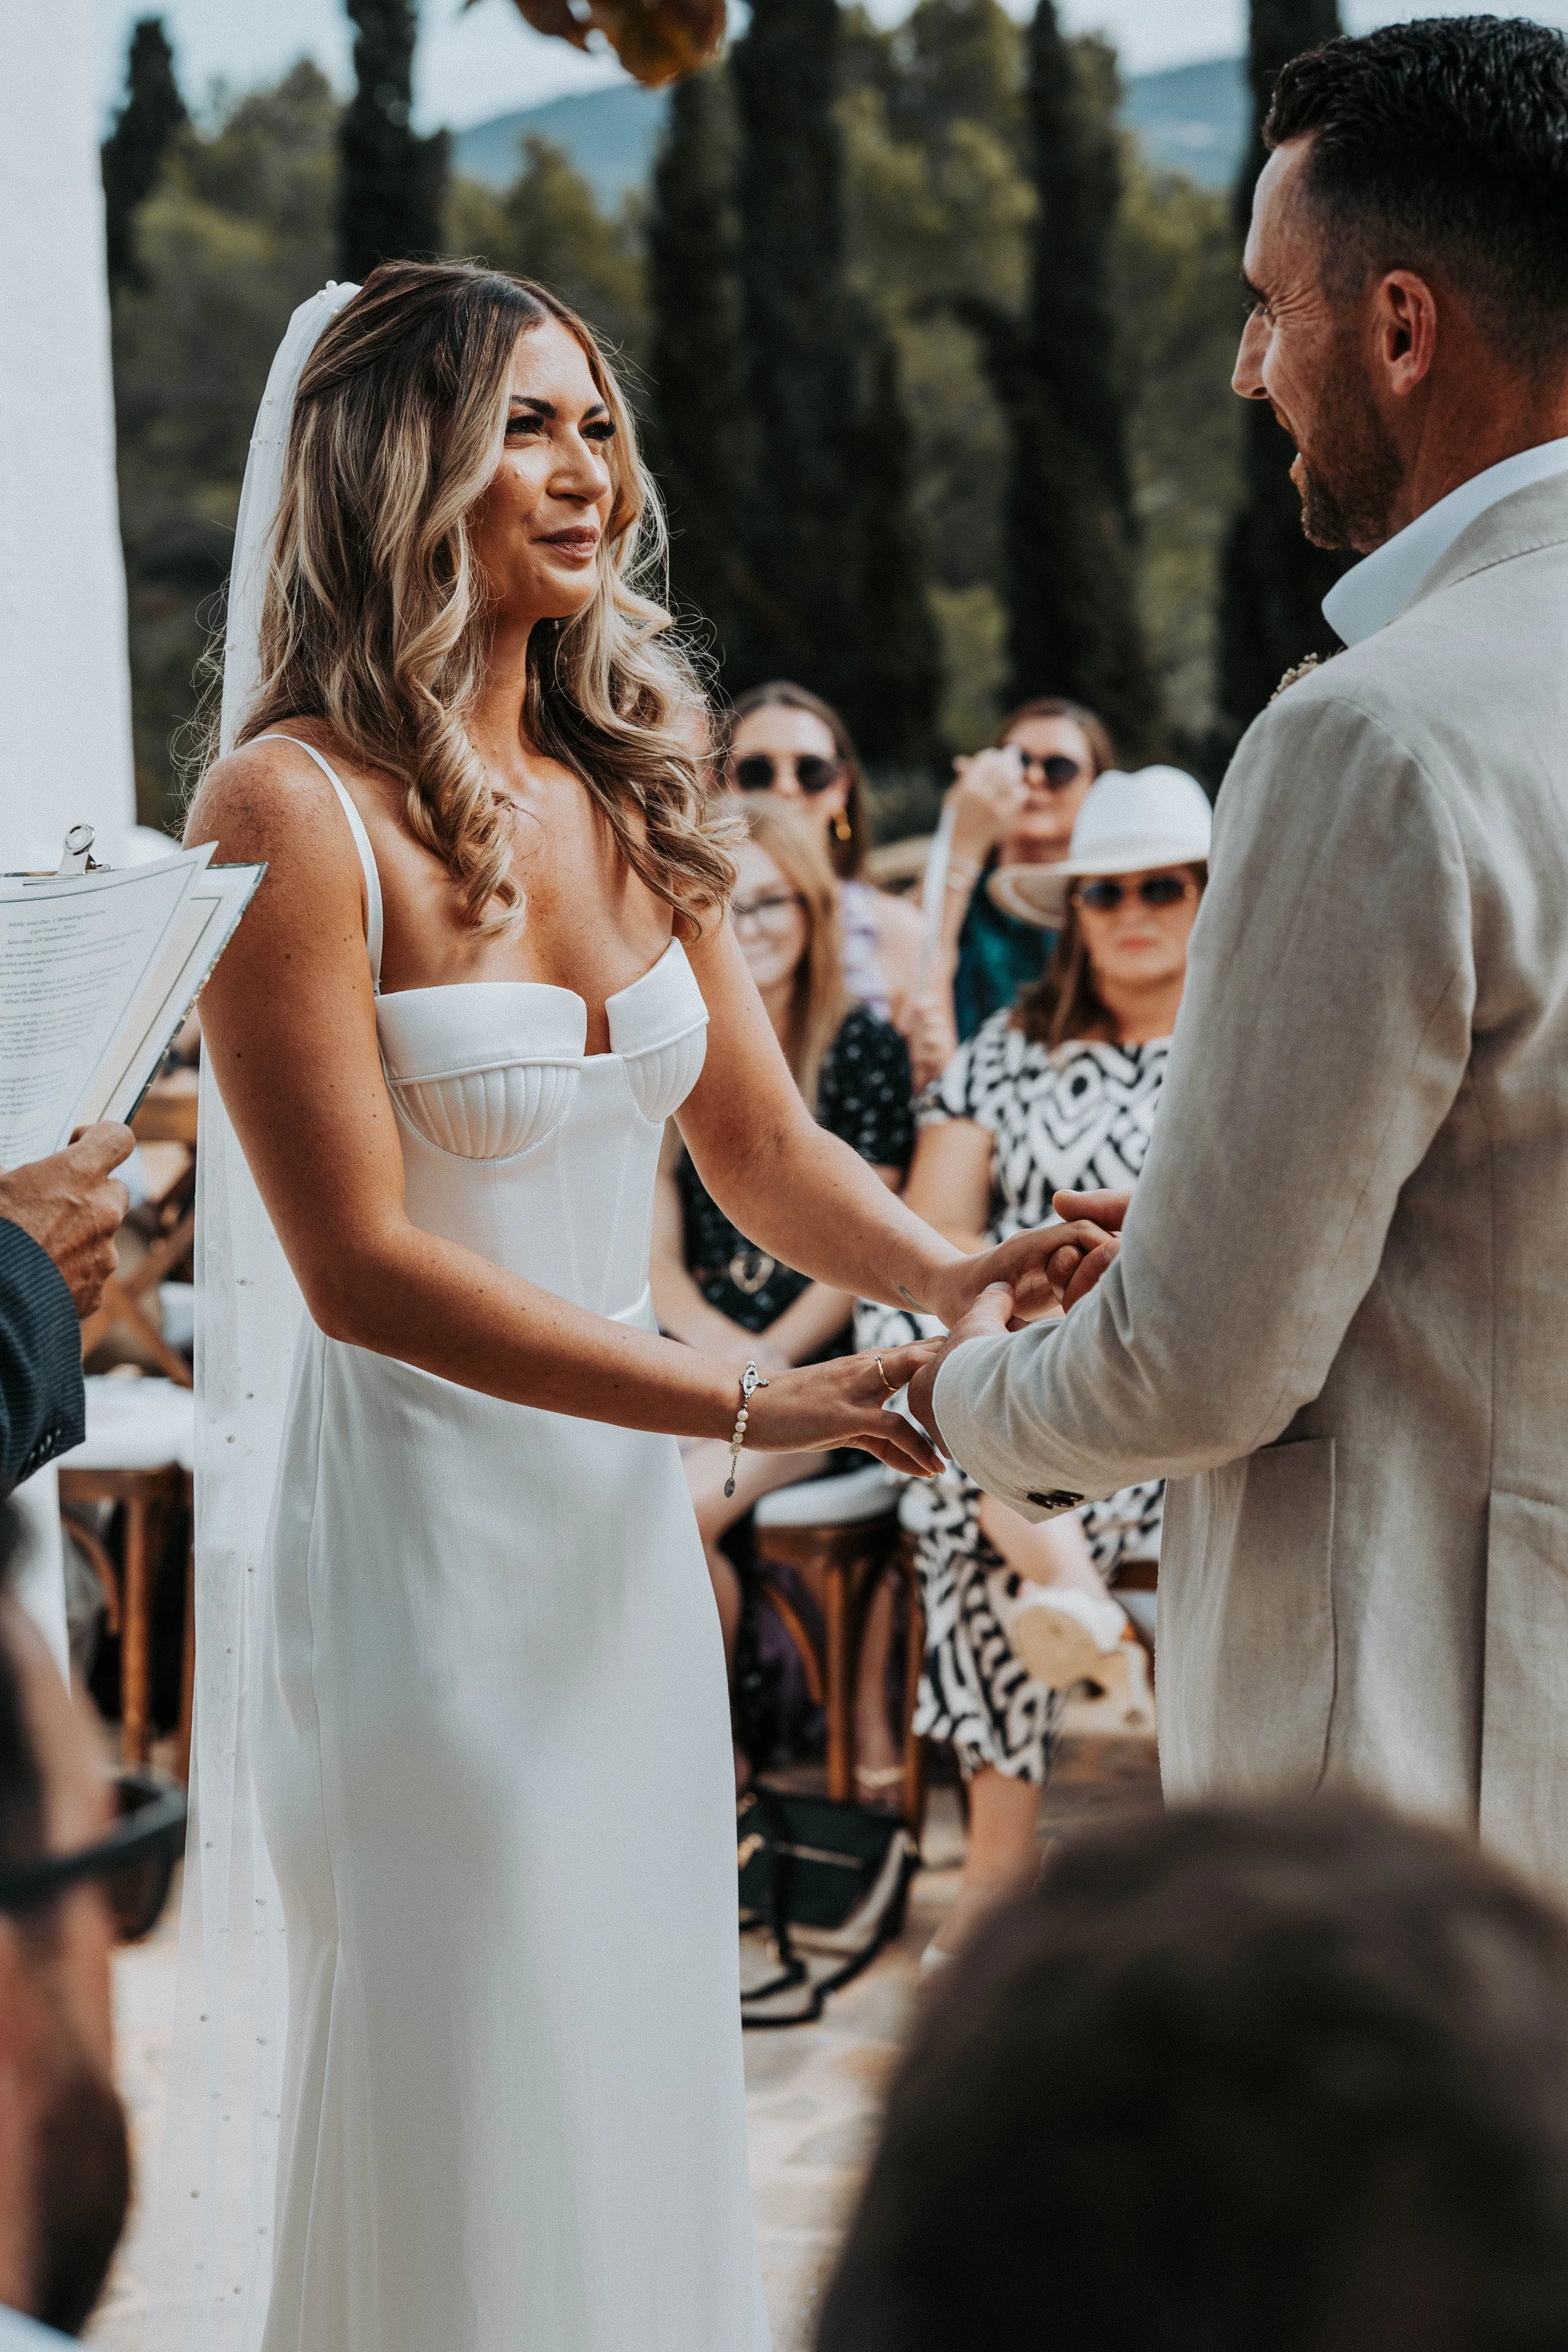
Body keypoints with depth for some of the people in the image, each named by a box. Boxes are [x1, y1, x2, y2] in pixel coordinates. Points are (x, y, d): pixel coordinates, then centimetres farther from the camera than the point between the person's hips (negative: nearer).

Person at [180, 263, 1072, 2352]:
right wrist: (758, 1409, -22)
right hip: (422, 1537, -6)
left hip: (630, 1535, 6)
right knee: (472, 2128, 5)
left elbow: (765, 1141, 9)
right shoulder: (294, 812, -15)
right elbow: (362, 1264, -18)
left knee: (651, 2084, 16)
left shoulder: (633, 795, 6)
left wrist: (952, 1278, -12)